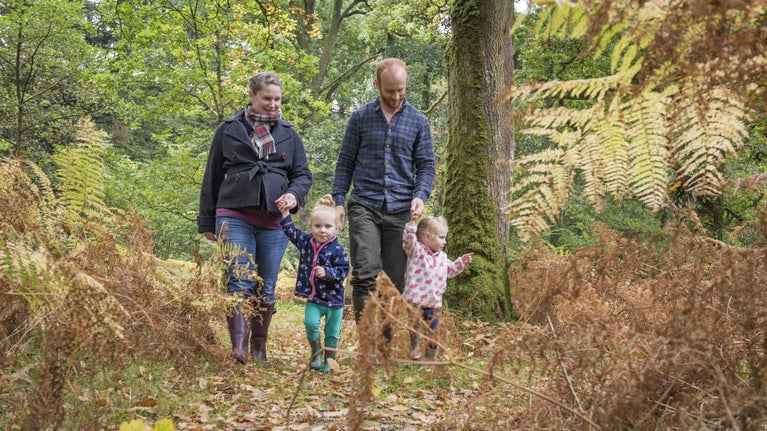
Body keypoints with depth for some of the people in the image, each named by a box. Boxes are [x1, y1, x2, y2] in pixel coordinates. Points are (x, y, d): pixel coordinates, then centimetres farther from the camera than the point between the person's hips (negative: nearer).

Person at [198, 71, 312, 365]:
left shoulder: (289, 135, 14)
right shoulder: (229, 130, 8)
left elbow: (303, 174, 15)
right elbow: (212, 178, 11)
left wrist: (294, 193, -9)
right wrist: (207, 222, 9)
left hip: (273, 222, 3)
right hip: (234, 217, -3)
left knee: (266, 288, 7)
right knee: (240, 281, -15)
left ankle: (259, 348, 19)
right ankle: (238, 348, -20)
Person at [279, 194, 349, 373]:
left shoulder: (337, 250, -13)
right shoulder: (306, 241, 1)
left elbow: (343, 271, -14)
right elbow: (291, 231, 14)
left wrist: (327, 272, -28)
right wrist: (285, 213, 9)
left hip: (333, 299, -3)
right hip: (313, 298, 3)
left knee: (332, 332, 8)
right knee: (310, 323, -19)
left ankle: (329, 360, 27)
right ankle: (316, 353, 5)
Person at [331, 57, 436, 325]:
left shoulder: (418, 121, 9)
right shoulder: (361, 118, 7)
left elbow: (426, 165, 8)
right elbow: (345, 162, 9)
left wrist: (420, 196, -10)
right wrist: (338, 200, -1)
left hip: (400, 210, 1)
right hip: (364, 206, -1)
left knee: (395, 280, 4)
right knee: (364, 274, -14)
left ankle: (390, 340, 12)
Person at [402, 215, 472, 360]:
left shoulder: (442, 257, 17)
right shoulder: (416, 250, -5)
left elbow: (450, 270, 29)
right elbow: (408, 239, -23)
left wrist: (461, 263, 16)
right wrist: (412, 223, -37)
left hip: (434, 303, 7)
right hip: (415, 300, -7)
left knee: (433, 332, 12)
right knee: (415, 331, -9)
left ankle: (430, 358, 25)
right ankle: (414, 356, -2)